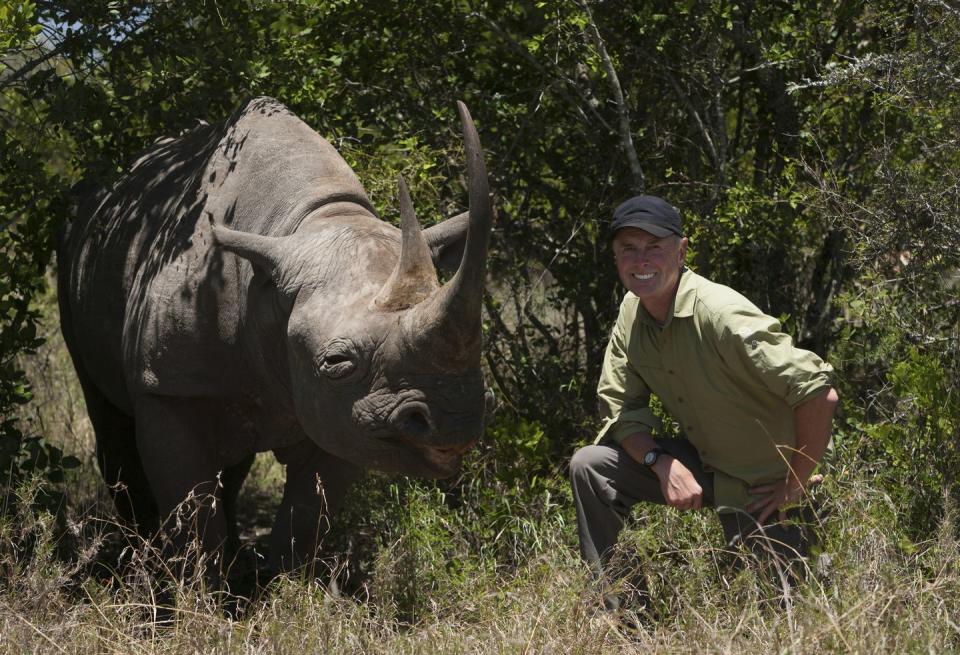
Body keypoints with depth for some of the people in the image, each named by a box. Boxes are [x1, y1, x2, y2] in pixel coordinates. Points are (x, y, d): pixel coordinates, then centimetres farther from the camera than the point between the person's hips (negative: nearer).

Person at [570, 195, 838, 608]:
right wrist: (662, 463, -19)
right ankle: (607, 616, 0)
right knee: (590, 466, -8)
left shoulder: (722, 315, -28)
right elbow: (619, 407, 0)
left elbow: (819, 395, -31)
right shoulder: (632, 313, -5)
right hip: (701, 465, 6)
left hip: (764, 489, -6)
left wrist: (795, 486, -21)